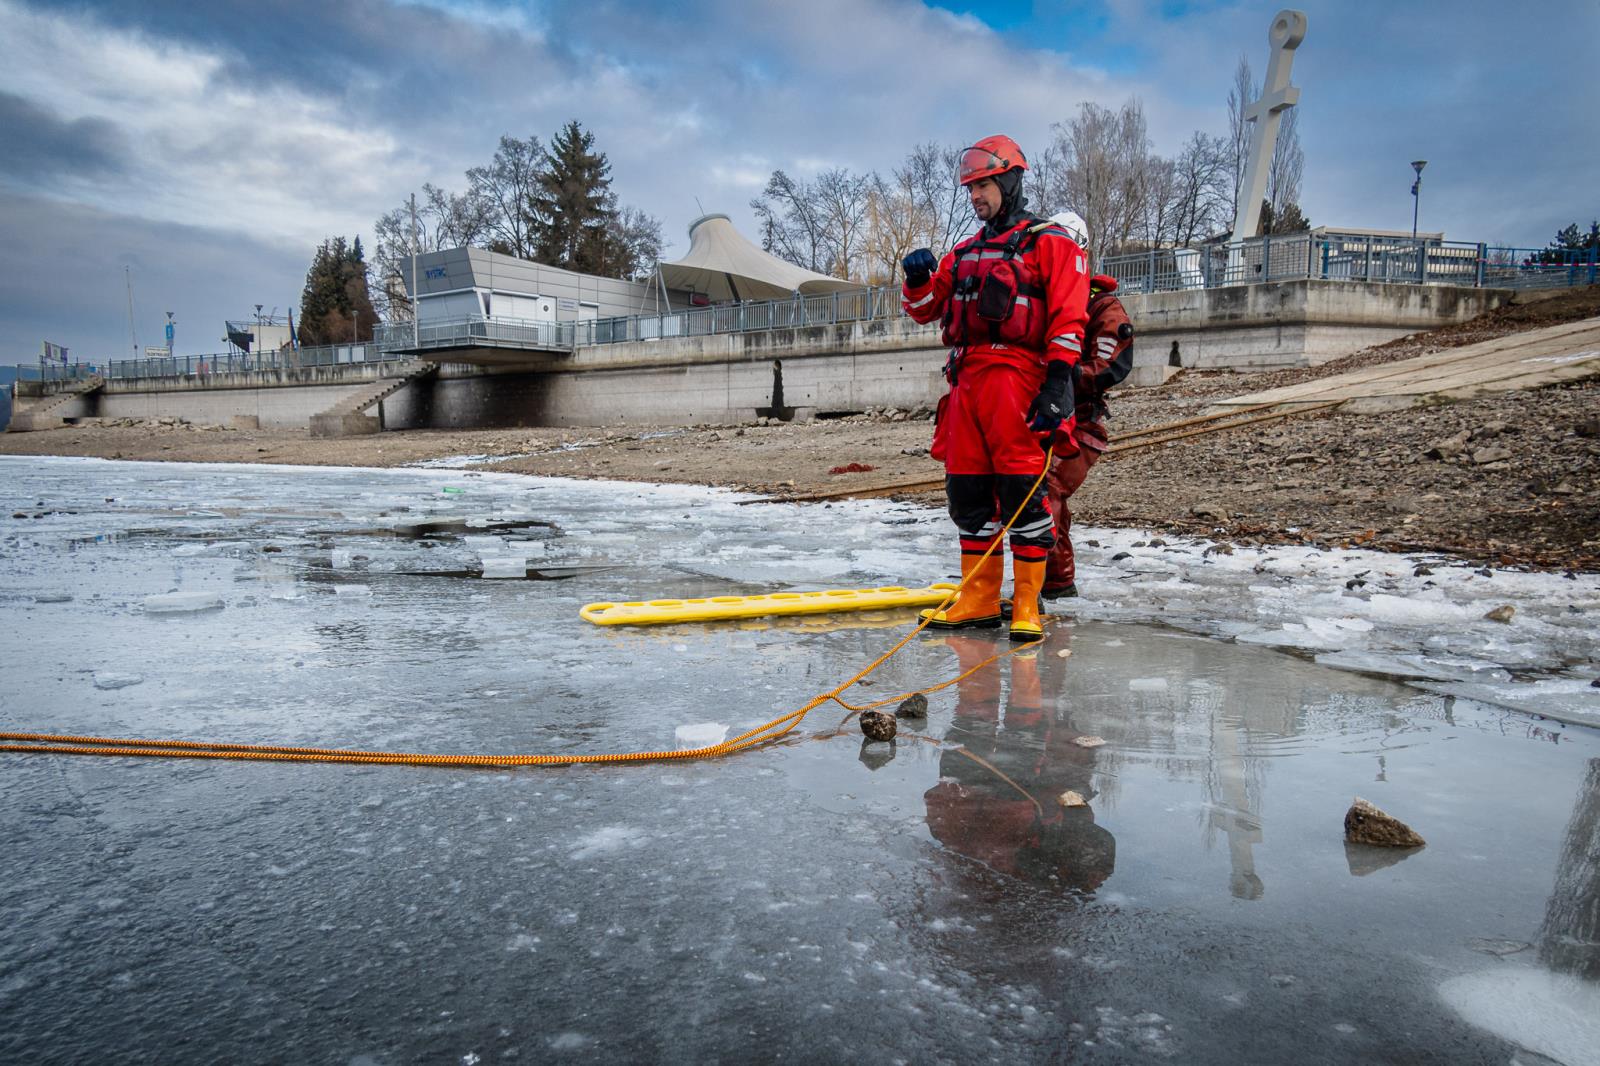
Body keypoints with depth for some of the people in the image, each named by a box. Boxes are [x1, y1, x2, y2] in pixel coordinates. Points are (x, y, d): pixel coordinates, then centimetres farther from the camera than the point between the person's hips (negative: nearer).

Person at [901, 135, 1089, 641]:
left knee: (1022, 491, -9)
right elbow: (924, 309, 22)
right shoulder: (964, 252, 24)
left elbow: (1068, 318, -6)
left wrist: (1058, 383, -16)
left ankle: (1027, 605, -2)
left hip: (1016, 378, -7)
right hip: (966, 380, 7)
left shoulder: (1050, 243, 4)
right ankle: (978, 600, 15)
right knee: (967, 492, 6)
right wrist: (917, 278, 1)